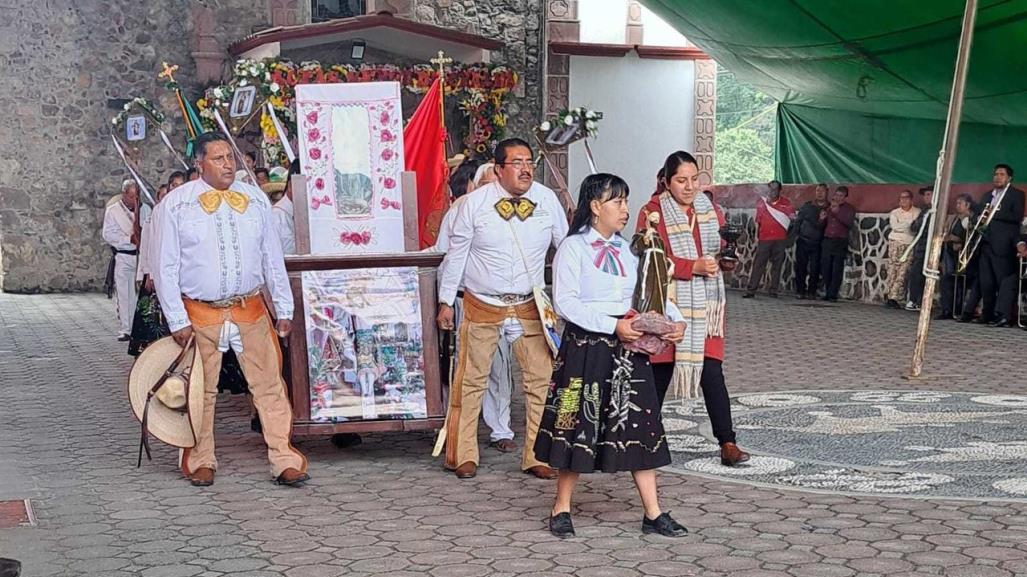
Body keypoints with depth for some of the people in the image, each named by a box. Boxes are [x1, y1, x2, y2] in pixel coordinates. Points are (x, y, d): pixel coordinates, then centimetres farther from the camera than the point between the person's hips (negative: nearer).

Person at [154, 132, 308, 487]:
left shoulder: (256, 200, 8)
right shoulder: (176, 204, -1)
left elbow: (272, 258, 12)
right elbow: (166, 266, -1)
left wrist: (284, 309, 9)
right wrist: (177, 321, -7)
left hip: (251, 311, 2)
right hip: (200, 314, -2)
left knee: (270, 385, -1)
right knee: (200, 391, 6)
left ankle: (284, 459, 4)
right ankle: (200, 461, 22)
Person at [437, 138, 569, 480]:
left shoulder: (547, 200, -2)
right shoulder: (474, 203, -7)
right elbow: (456, 254, -1)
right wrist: (446, 301, 1)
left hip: (529, 307, 2)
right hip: (481, 306, -2)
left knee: (542, 381, 1)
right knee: (471, 381, 5)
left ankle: (537, 457, 14)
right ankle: (463, 455, 19)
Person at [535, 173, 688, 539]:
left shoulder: (626, 249, 13)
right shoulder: (573, 247, -6)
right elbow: (565, 302, -15)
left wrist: (676, 319, -5)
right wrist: (613, 325, -20)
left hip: (628, 349, 6)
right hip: (586, 348, -6)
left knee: (639, 426, 4)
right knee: (579, 425, 2)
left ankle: (652, 513, 10)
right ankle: (561, 508, 17)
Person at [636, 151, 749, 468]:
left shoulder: (710, 210, 9)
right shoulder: (653, 212, -6)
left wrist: (727, 259, -13)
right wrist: (694, 267, -24)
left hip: (705, 307, 3)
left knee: (712, 373, -3)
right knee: (659, 373, 8)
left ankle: (728, 443, 0)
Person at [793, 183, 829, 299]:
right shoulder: (807, 205, 8)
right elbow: (798, 220, 12)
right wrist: (796, 234, 4)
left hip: (817, 243, -1)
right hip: (803, 241, 1)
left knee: (814, 269, -4)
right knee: (801, 267, 0)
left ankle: (811, 292, 4)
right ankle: (800, 291, 6)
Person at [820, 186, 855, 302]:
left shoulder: (849, 208, 5)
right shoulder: (829, 208, 17)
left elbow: (849, 223, -12)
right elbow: (823, 225, 19)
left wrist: (837, 212, -17)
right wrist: (822, 219, -2)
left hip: (840, 241, -4)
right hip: (827, 240, 4)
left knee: (837, 270, -5)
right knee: (825, 268, 1)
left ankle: (832, 295, -4)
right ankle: (828, 292, 11)